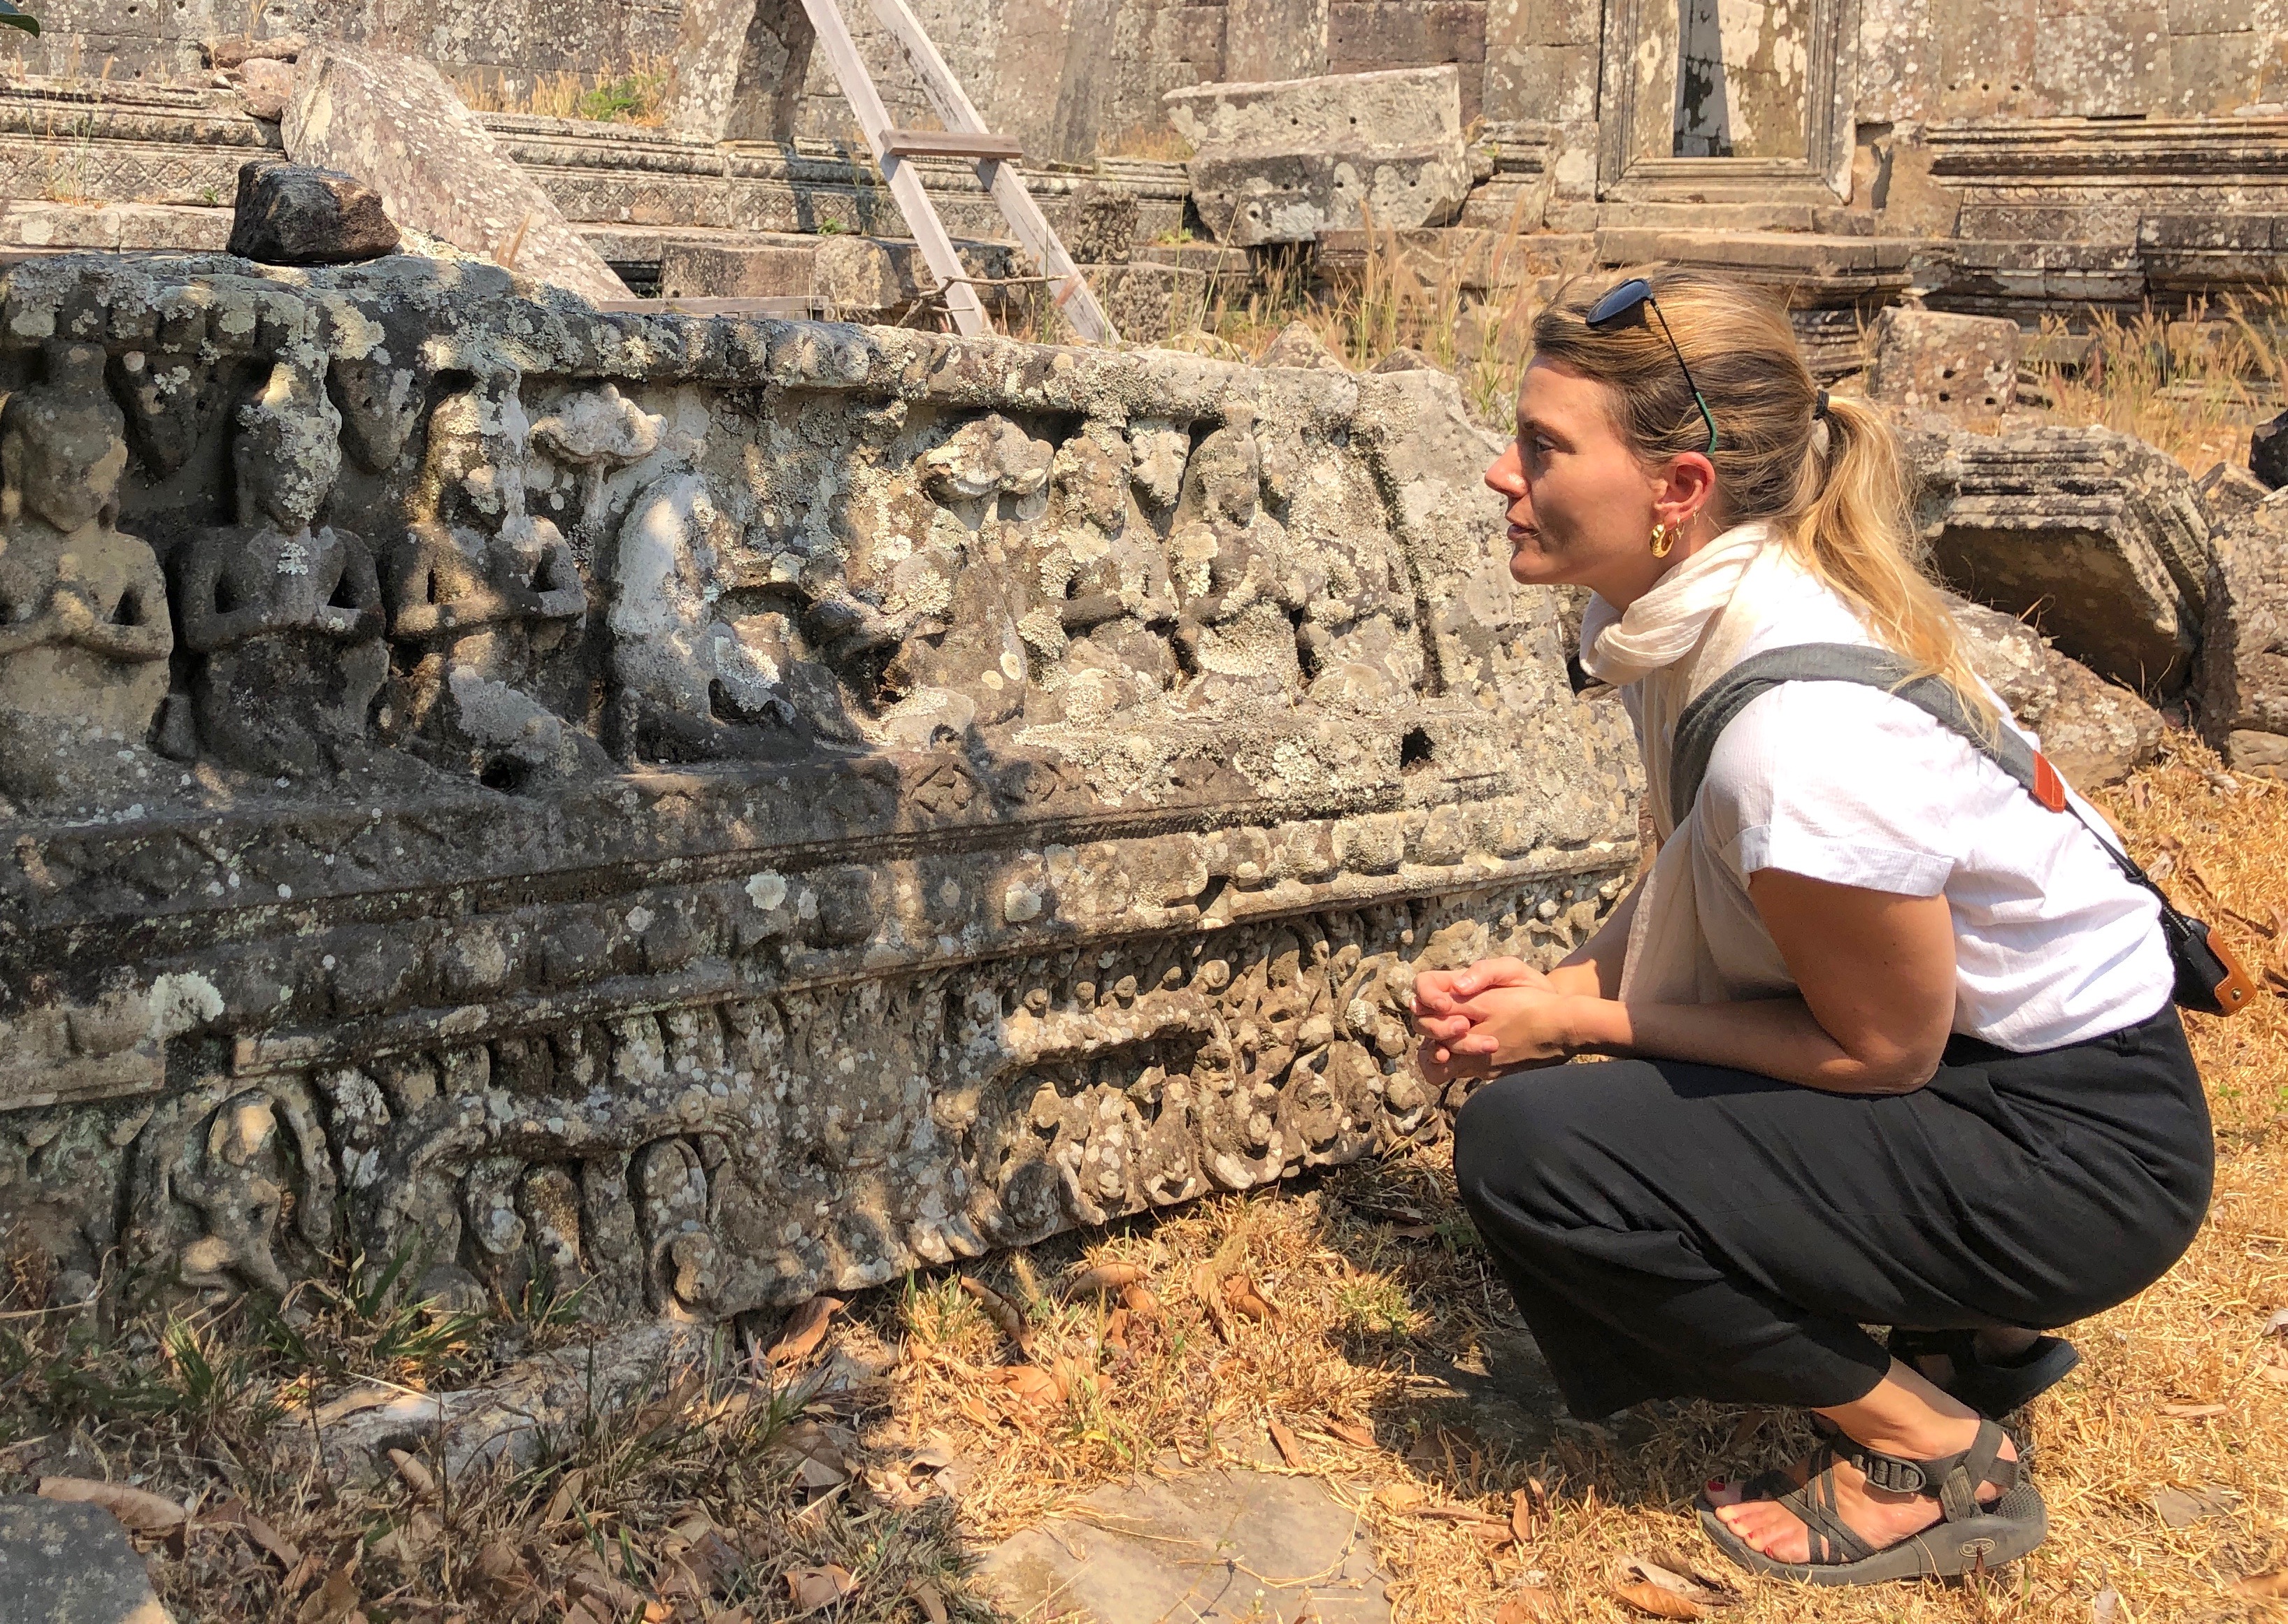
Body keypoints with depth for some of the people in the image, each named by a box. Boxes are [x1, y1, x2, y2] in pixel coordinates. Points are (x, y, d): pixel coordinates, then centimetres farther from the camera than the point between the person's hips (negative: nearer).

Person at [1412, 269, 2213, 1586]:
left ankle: (1934, 1454, -1)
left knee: (1525, 1144, -21)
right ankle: (1966, 1330, 19)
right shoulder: (1688, 610, -4)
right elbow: (1694, 891, 9)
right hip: (1972, 1061, 9)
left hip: (2071, 1143, -9)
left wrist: (1582, 1021, -14)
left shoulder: (1797, 727, -31)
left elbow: (1882, 1047, -19)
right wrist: (1556, 986, -7)